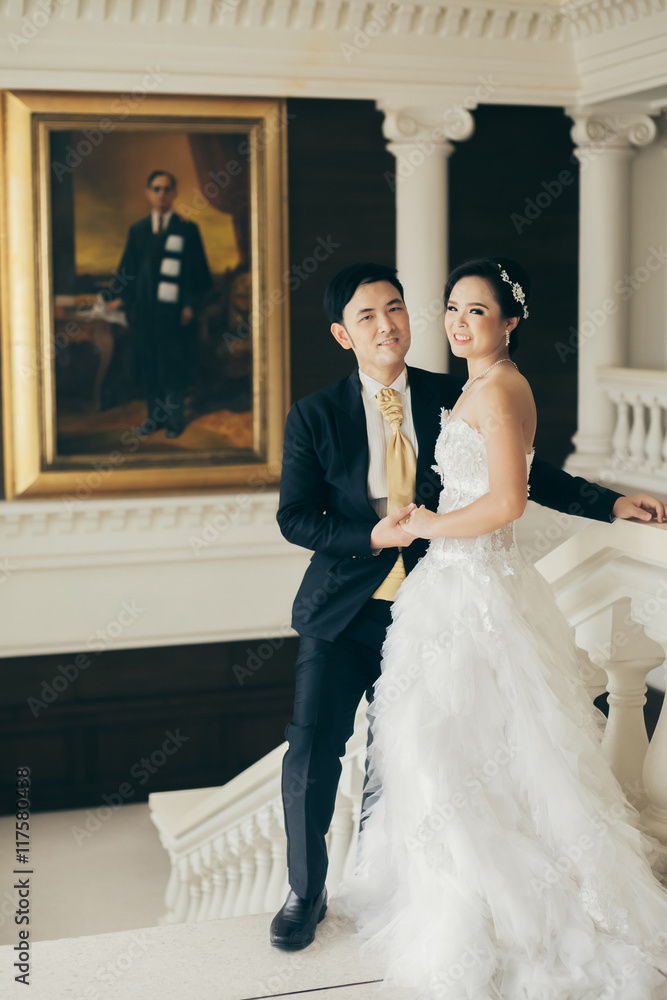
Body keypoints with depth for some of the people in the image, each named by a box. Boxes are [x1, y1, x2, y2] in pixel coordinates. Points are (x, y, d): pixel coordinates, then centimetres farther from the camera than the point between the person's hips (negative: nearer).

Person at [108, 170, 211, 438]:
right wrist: (123, 298, 3)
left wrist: (190, 305, -8)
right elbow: (128, 268, 14)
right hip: (144, 309, 3)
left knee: (174, 363, -1)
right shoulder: (137, 230, 11)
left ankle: (175, 418, 10)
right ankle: (155, 413, 18)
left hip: (174, 311, -3)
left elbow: (198, 271, -1)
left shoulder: (188, 229, 1)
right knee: (147, 363, 6)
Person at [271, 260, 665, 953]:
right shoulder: (315, 416, -4)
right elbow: (295, 517, -4)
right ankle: (306, 892, 17)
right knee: (313, 745, -6)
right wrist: (372, 537, -18)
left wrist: (611, 504, -3)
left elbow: (525, 474, 5)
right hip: (343, 610, -1)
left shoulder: (451, 399, -1)